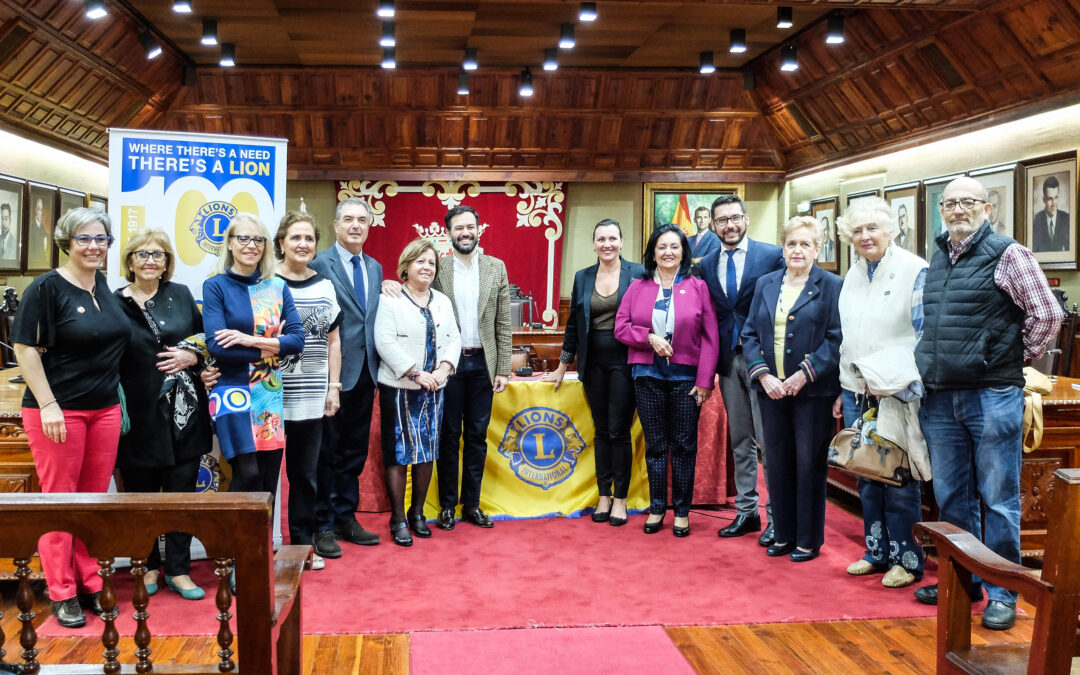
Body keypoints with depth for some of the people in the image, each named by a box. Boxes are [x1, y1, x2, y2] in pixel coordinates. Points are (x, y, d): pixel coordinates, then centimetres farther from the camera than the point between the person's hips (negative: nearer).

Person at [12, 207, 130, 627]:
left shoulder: (105, 286, 10)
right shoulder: (47, 288, -9)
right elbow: (25, 349, -11)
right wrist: (48, 405, -16)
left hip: (105, 410, 6)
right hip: (58, 411, -6)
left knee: (95, 498, 11)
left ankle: (90, 584, 22)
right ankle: (61, 593, 13)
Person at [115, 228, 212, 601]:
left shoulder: (180, 295, 8)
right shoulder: (116, 303, 1)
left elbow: (205, 337, 14)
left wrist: (192, 354, -7)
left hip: (183, 410, 2)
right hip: (140, 414, -2)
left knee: (182, 489, 5)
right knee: (141, 491, 8)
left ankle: (178, 570, 15)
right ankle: (149, 566, 26)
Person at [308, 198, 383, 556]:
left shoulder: (375, 268, 13)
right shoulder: (319, 264, -9)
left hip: (365, 373, 7)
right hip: (334, 371, -7)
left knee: (354, 451, 15)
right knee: (327, 452, 3)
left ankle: (346, 518, 27)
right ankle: (323, 525, 14)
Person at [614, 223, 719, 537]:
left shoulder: (697, 287, 0)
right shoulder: (638, 287, 6)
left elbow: (710, 337, -2)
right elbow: (621, 327, 3)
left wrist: (705, 380, -8)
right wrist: (649, 338, -14)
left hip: (686, 377, -1)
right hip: (648, 376, 1)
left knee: (684, 446, 5)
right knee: (655, 445, 9)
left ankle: (682, 511, 16)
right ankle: (657, 508, 21)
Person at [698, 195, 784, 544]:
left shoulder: (772, 255, -3)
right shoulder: (706, 265, 9)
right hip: (727, 360, 5)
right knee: (739, 440, 12)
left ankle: (776, 515, 7)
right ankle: (746, 511, 21)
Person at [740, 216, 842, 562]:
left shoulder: (831, 286, -3)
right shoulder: (765, 284, 11)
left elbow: (836, 339, -10)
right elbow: (749, 334, 8)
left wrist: (805, 374, -17)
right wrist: (762, 375, -6)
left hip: (813, 391, -4)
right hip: (771, 390, 4)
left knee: (809, 464, 4)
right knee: (777, 462, 10)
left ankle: (809, 539, 16)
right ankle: (783, 534, 24)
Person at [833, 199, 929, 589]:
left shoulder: (915, 271, -7)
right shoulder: (853, 276, 13)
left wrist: (907, 389, -16)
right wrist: (844, 391, 16)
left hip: (897, 393, -6)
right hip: (857, 392, 6)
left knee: (899, 479, 0)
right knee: (867, 476, 12)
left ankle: (907, 559, 13)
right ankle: (877, 551, 25)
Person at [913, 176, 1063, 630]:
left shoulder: (1007, 254, -6)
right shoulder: (936, 259, 12)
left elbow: (1048, 314, -7)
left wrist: (1021, 355, 2)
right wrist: (930, 366, 13)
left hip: (992, 396, -6)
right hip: (940, 397, 6)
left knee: (999, 500, 2)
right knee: (951, 498, 14)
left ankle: (1002, 594, 13)